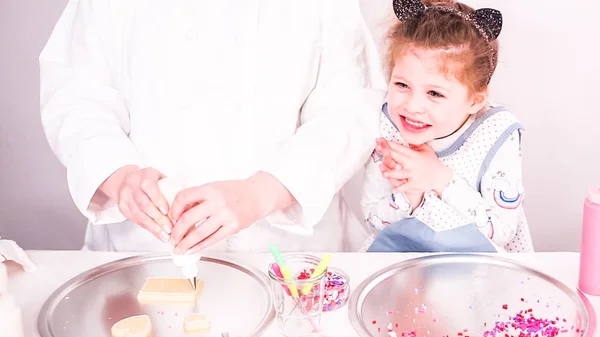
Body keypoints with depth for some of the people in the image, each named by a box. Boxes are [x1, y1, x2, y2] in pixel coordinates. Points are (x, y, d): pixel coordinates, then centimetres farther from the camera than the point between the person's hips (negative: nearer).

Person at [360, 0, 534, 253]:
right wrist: (408, 197, -25)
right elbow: (373, 222, -4)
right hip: (403, 256, 2)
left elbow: (502, 231, -17)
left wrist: (442, 180, -27)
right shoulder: (386, 128, -13)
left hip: (484, 266, -1)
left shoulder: (496, 136, -19)